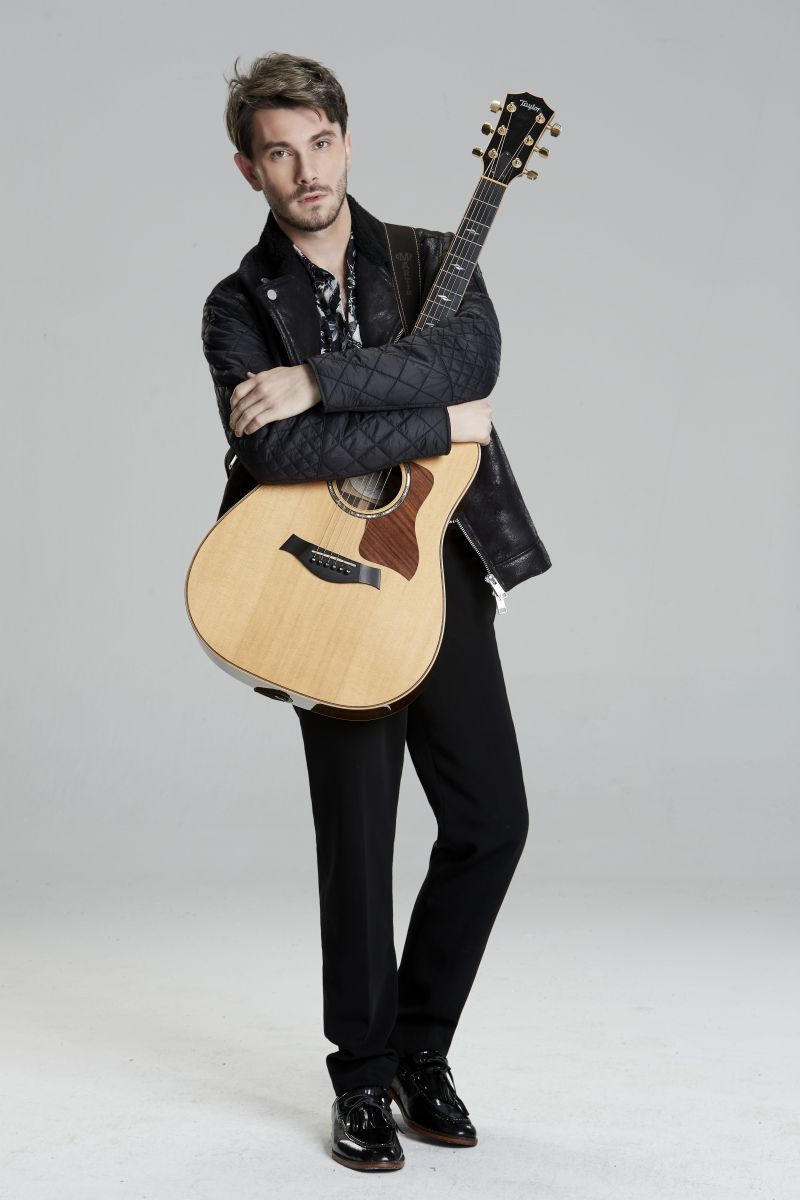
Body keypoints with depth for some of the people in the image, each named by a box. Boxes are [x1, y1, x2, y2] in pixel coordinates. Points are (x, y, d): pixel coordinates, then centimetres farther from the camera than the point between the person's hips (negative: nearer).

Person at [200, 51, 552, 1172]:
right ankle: (364, 1080, 18)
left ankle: (421, 1050, 22)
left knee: (493, 817, 2)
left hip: (444, 565, 3)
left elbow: (475, 355, -15)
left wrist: (317, 377, -21)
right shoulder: (239, 306, 2)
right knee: (358, 840, 0)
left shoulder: (436, 261, 9)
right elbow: (274, 449, -17)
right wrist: (443, 424, -16)